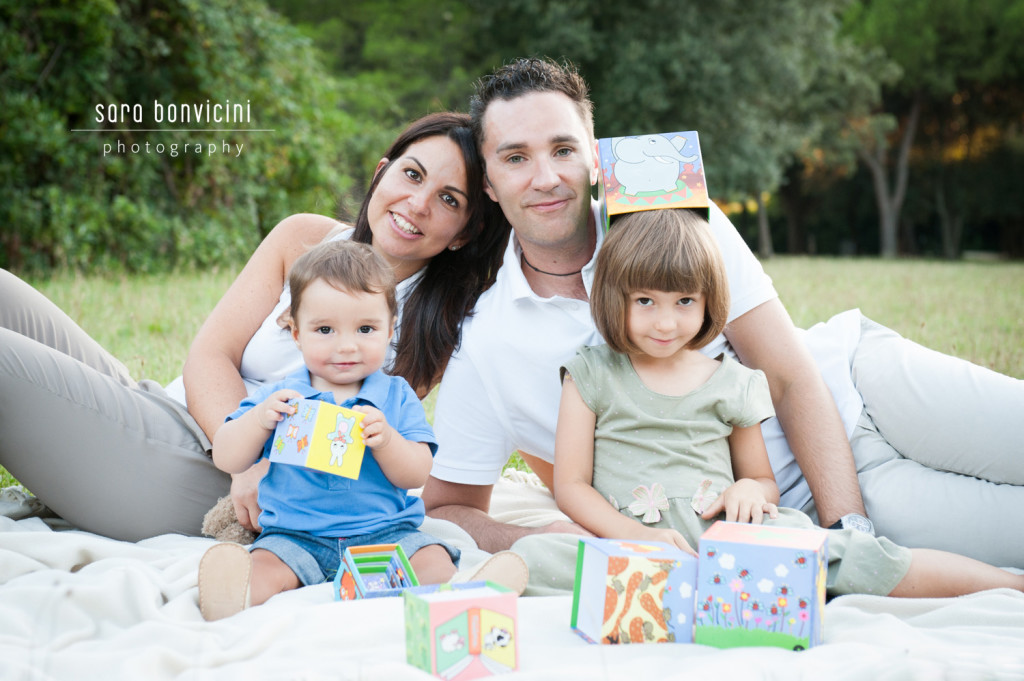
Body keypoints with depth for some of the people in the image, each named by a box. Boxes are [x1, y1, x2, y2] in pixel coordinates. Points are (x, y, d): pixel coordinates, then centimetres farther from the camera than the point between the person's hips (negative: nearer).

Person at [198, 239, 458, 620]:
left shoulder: (397, 396, 6)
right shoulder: (280, 397, 9)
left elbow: (416, 475, 0)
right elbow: (226, 461, 4)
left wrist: (385, 438, -21)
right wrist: (258, 419, -15)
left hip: (386, 533, 1)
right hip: (296, 537, 0)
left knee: (434, 562, -25)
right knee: (264, 566, -29)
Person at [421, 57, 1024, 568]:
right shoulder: (484, 354, -10)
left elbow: (793, 378, -12)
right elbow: (447, 508, -1)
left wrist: (847, 527, -22)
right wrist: (535, 542, -22)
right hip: (791, 504, -1)